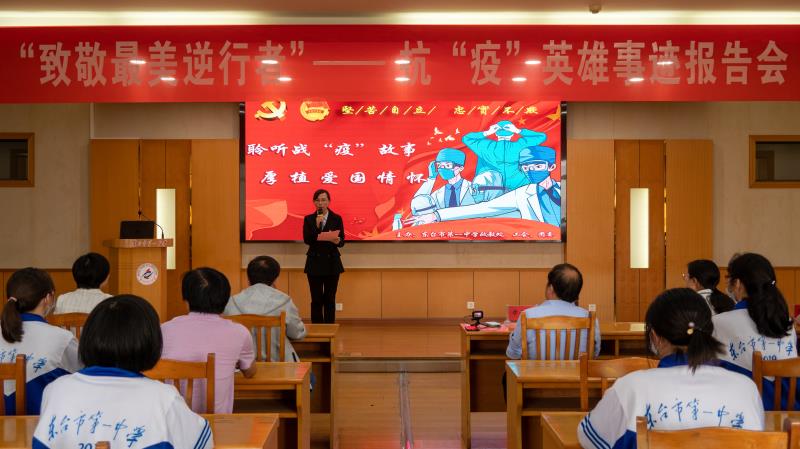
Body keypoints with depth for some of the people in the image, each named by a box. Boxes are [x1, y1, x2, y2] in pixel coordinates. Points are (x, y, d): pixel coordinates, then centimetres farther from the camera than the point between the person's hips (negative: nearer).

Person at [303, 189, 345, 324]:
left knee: (330, 299, 4)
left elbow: (342, 241, -2)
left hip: (332, 263, 0)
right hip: (315, 263, 0)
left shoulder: (337, 219, 3)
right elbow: (307, 240, -8)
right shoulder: (309, 219, 4)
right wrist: (316, 225, -18)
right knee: (316, 299, 2)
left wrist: (338, 241, -25)